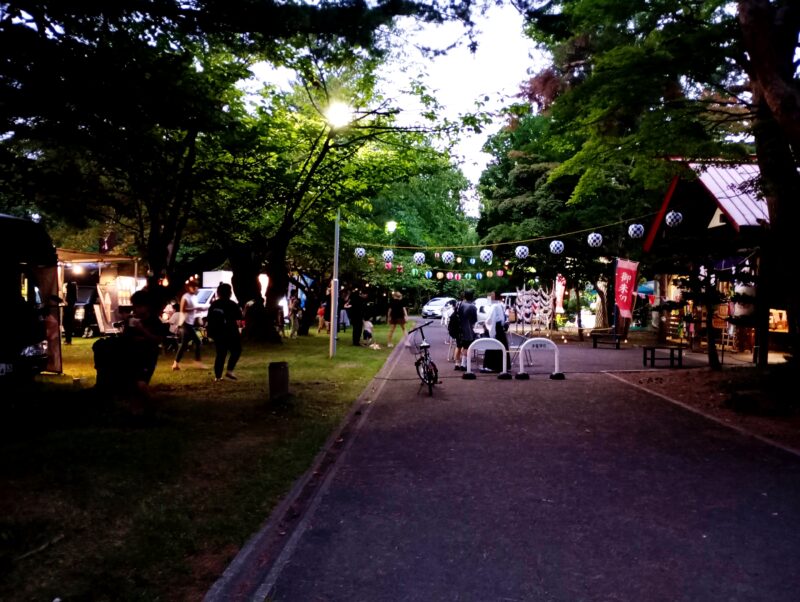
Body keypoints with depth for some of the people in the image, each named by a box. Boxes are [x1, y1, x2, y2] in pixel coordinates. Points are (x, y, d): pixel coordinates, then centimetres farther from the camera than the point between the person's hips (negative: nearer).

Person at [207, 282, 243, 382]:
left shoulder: (213, 304, 6)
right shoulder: (232, 304, -9)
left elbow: (209, 318, 7)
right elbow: (239, 317, -5)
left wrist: (211, 332, 11)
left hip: (218, 332, 5)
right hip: (230, 332, -5)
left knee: (220, 353, 10)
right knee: (236, 351, 11)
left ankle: (217, 376, 7)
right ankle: (229, 370, -3)